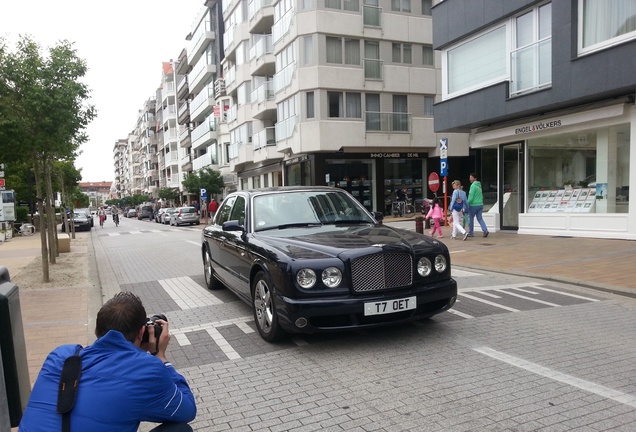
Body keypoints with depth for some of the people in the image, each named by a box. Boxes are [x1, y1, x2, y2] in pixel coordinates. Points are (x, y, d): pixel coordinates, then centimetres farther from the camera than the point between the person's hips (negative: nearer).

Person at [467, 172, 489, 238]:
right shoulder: (479, 185, 14)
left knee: (470, 218, 6)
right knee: (480, 218, 7)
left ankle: (470, 233, 12)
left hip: (474, 205, -8)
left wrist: (468, 203, -10)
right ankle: (485, 230, -10)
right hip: (480, 204, 8)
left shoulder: (473, 185, -14)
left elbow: (471, 196, -18)